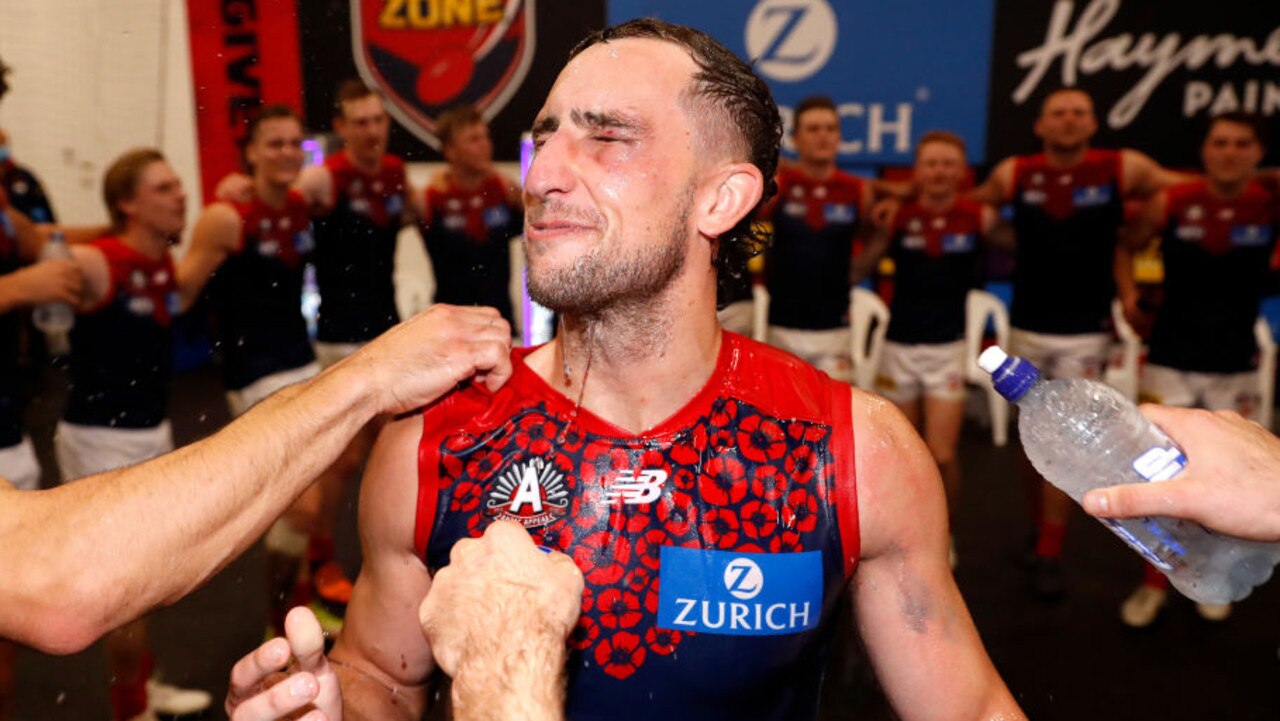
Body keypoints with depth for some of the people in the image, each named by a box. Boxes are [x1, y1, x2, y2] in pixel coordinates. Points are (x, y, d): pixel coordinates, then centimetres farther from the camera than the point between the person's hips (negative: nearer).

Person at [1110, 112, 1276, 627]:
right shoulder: (1171, 203, -7)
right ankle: (1154, 584, 18)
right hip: (1171, 360, -1)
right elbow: (1128, 247, 7)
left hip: (1235, 366, 1)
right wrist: (1128, 295, -6)